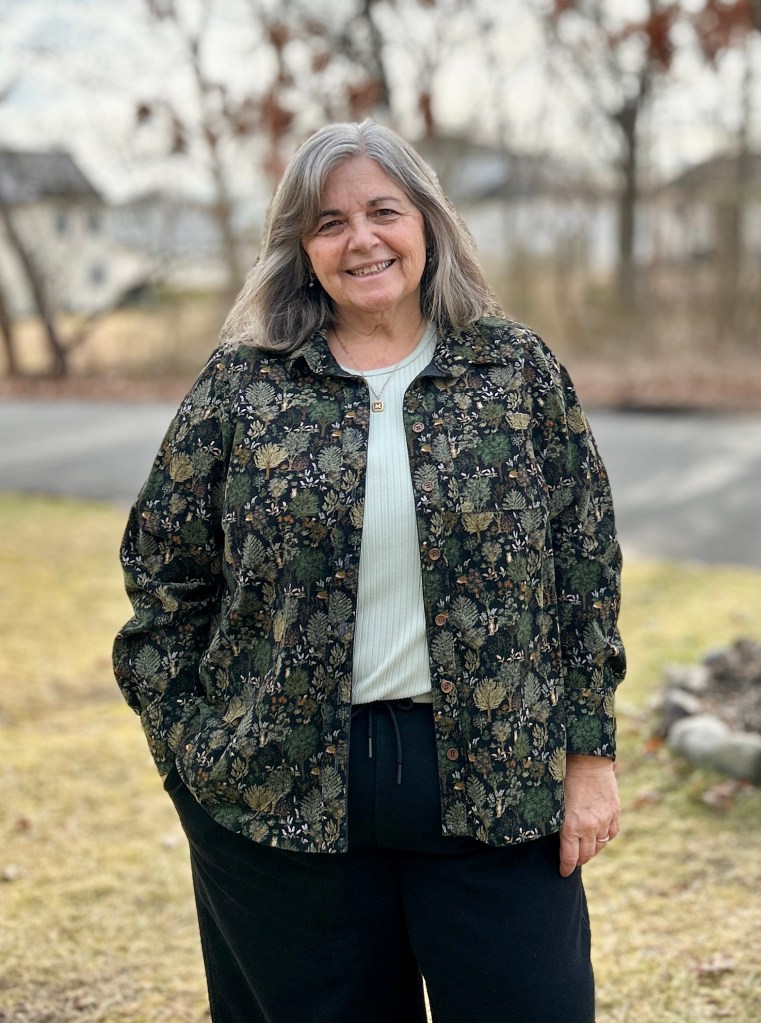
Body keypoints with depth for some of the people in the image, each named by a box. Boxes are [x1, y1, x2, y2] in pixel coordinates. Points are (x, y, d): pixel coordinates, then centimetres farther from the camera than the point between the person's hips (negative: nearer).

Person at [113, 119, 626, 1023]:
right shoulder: (241, 384, 1)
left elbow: (586, 571, 4)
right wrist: (188, 749, 2)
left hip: (492, 782, 0)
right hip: (282, 788, 0)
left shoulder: (519, 372, 3)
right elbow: (163, 574, 6)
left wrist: (590, 754, 0)